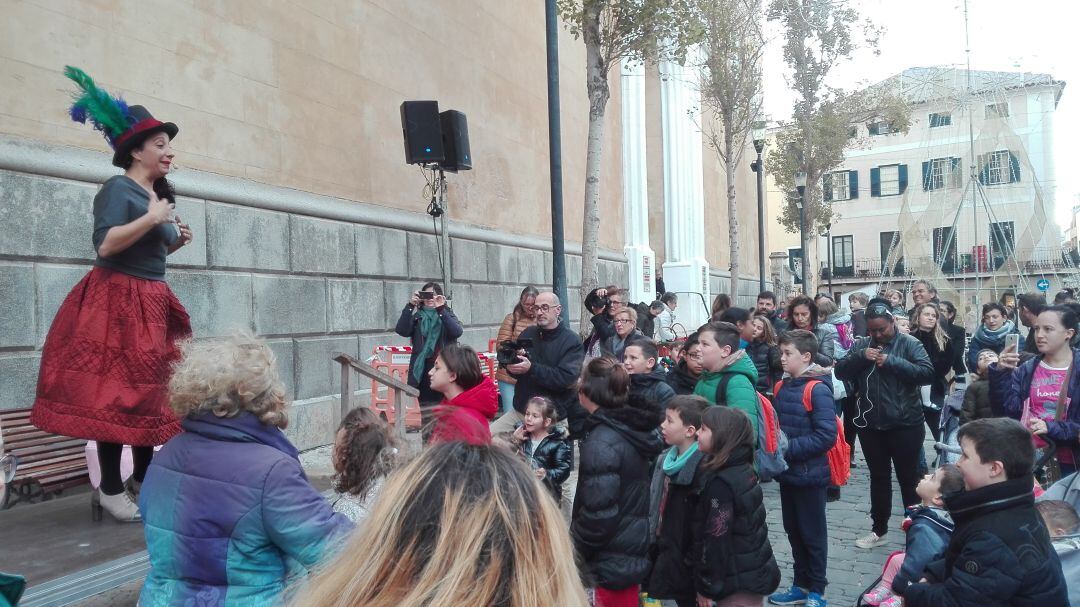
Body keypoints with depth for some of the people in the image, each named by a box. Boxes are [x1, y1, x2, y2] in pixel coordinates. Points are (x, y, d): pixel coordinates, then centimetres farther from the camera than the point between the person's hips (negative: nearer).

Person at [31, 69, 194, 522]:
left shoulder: (157, 194, 15)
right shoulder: (118, 189, -11)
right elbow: (105, 247, -23)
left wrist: (175, 241, 7)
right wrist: (152, 218, -21)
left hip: (151, 303, 9)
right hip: (117, 302, -9)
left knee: (151, 391, 11)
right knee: (114, 392, -4)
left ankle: (142, 479, 22)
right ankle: (110, 489, 6)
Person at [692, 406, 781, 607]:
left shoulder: (720, 483, -24)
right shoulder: (744, 470, 4)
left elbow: (716, 539, -22)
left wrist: (706, 586, -13)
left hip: (739, 583, -9)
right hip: (754, 572, 9)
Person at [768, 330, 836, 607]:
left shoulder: (818, 390, -17)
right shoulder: (781, 387, 6)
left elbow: (827, 435, -22)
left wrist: (789, 448, -23)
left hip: (810, 474, -7)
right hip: (787, 473, 7)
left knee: (813, 533, 7)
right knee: (793, 530, 17)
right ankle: (801, 585, 31)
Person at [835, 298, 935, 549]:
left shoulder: (909, 343, -7)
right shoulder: (861, 344, 6)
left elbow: (928, 373, -19)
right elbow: (840, 372, -1)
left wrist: (892, 361, -25)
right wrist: (860, 356, -17)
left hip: (905, 425, -4)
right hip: (870, 424, 4)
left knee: (908, 479, 9)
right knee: (879, 478, 15)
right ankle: (879, 529, 27)